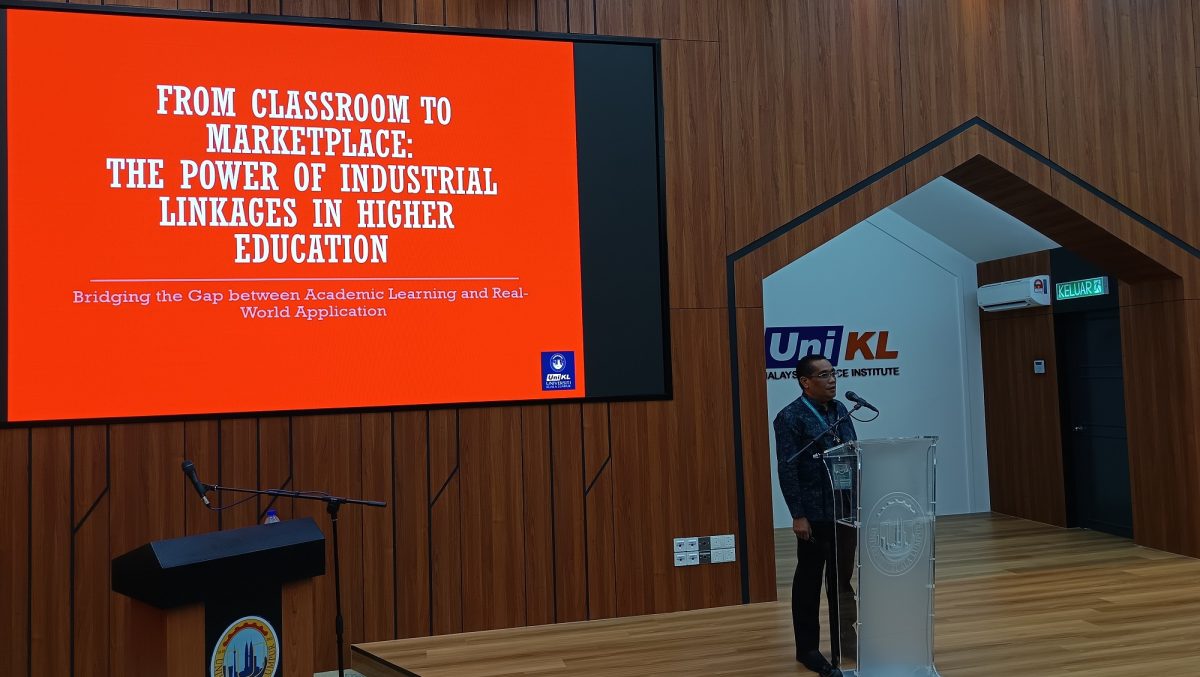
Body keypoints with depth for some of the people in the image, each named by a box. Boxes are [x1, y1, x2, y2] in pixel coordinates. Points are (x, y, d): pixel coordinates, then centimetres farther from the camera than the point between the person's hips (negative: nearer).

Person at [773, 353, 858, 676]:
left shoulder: (840, 410, 9)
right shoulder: (790, 417, -12)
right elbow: (787, 470, -15)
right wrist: (798, 515, -18)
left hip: (845, 511, 6)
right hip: (815, 515, -6)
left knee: (842, 579, 14)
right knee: (809, 581, 6)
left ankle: (843, 645, 25)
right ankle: (808, 649, 18)